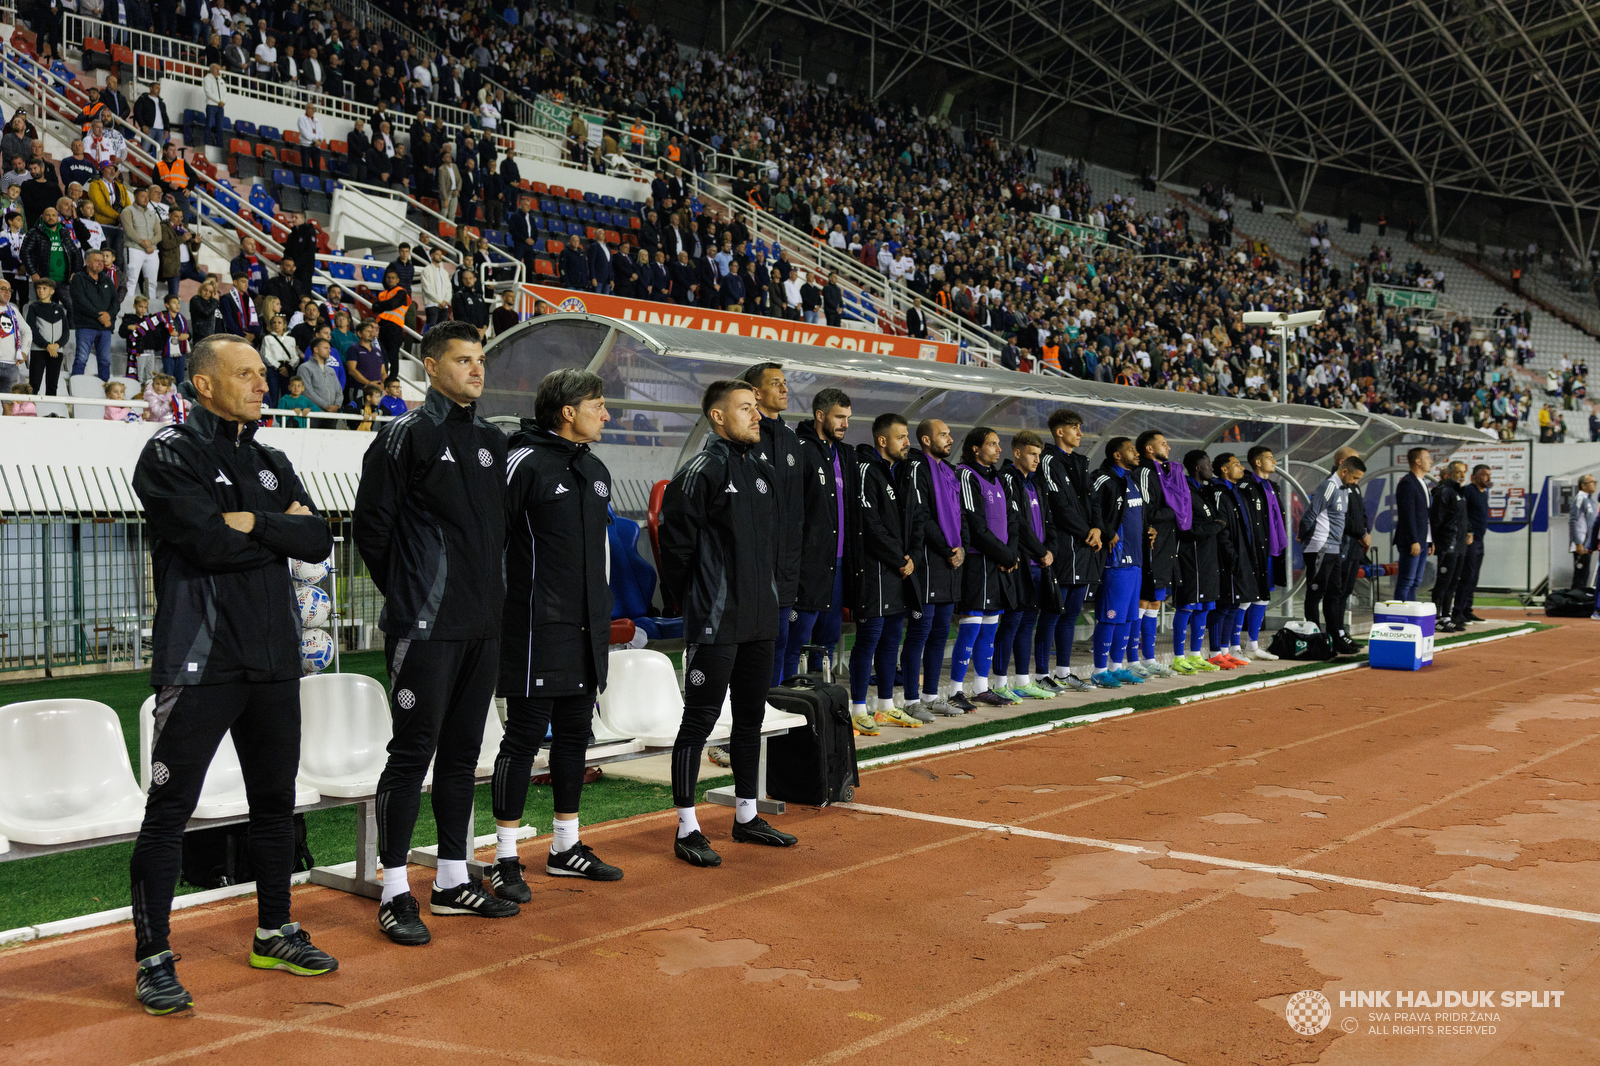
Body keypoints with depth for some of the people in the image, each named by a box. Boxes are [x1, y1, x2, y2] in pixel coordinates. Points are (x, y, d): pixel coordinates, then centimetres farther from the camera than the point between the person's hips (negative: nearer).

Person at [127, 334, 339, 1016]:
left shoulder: (272, 462, 15)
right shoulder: (170, 453, -5)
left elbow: (319, 541, 3)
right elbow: (209, 543, -19)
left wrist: (253, 523, -12)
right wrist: (283, 529, -4)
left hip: (274, 659, 7)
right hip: (200, 659, -7)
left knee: (276, 801, 15)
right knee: (170, 812, -3)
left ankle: (275, 934, 29)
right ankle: (153, 959, 7)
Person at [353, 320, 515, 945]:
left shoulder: (491, 442, 15)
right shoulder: (407, 436, -6)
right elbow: (372, 524, -5)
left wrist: (485, 588, 15)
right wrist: (408, 592, 1)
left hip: (483, 623, 7)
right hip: (426, 625, -7)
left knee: (462, 751, 12)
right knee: (413, 751, -3)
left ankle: (453, 881, 22)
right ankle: (395, 893, 5)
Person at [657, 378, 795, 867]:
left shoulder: (761, 471, 14)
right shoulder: (701, 472, -12)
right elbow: (677, 545, -12)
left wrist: (767, 596, 16)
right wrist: (692, 602, -5)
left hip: (759, 621, 8)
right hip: (715, 623, -8)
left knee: (751, 717, 15)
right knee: (700, 720, -2)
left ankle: (746, 816, 27)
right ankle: (687, 828, 6)